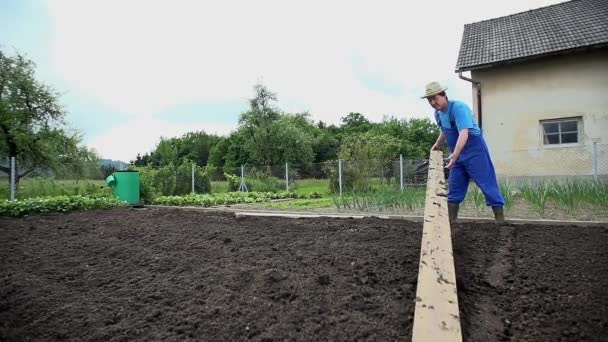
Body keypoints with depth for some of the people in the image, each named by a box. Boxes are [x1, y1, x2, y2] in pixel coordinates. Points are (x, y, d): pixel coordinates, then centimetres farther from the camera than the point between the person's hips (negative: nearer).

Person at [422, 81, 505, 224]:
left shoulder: (458, 107, -21)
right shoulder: (438, 113, 4)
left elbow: (464, 133, -34)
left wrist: (454, 154, -46)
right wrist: (437, 146, 33)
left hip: (475, 150, -8)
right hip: (457, 154, 8)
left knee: (487, 184, -5)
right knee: (454, 187, 8)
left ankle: (500, 220, 0)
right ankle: (450, 221, 14)